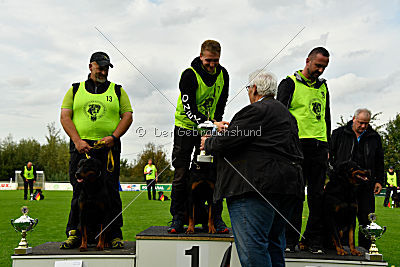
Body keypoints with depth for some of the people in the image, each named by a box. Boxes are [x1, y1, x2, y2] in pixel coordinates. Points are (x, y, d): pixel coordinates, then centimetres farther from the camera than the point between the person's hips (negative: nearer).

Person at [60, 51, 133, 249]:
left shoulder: (117, 91, 16)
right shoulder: (75, 90, 16)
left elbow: (127, 116, 8)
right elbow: (65, 116, 7)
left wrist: (113, 137, -8)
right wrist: (77, 140, -7)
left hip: (109, 148, 0)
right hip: (81, 147, 1)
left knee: (110, 191, -3)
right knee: (79, 191, 0)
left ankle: (115, 235, 4)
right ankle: (74, 234, 7)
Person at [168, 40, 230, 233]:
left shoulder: (222, 74, 0)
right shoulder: (189, 75, -18)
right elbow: (189, 109, -23)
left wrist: (216, 122, -5)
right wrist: (212, 124, -33)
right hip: (186, 128, -4)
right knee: (181, 174, -1)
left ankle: (215, 217, 10)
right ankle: (177, 218, 7)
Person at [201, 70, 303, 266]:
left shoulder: (257, 110, -8)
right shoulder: (286, 114, 23)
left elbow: (229, 140, -13)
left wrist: (208, 143, 8)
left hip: (258, 186, -10)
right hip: (287, 187, 10)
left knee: (252, 248, -10)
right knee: (274, 245, 16)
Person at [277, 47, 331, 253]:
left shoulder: (323, 86, 21)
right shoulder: (290, 83, 4)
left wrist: (327, 146, 18)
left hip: (319, 147, 5)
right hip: (297, 145, -5)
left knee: (318, 194, 4)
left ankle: (313, 240, 12)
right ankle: (290, 240, 5)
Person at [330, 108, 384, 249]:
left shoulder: (374, 137, 12)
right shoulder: (339, 134, 5)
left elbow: (379, 162, 18)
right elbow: (330, 155, 5)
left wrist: (379, 180, 11)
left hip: (366, 185, 2)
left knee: (367, 219, 2)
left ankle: (364, 249, 11)